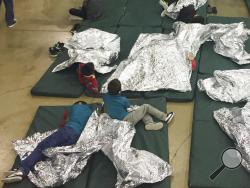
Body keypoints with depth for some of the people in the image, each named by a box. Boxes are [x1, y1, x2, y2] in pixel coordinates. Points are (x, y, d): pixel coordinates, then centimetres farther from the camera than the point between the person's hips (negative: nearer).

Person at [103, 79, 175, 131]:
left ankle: (149, 123, -4)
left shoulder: (105, 97, -6)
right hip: (127, 120, -7)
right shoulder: (124, 100, -19)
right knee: (146, 107, 5)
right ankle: (165, 117, 13)